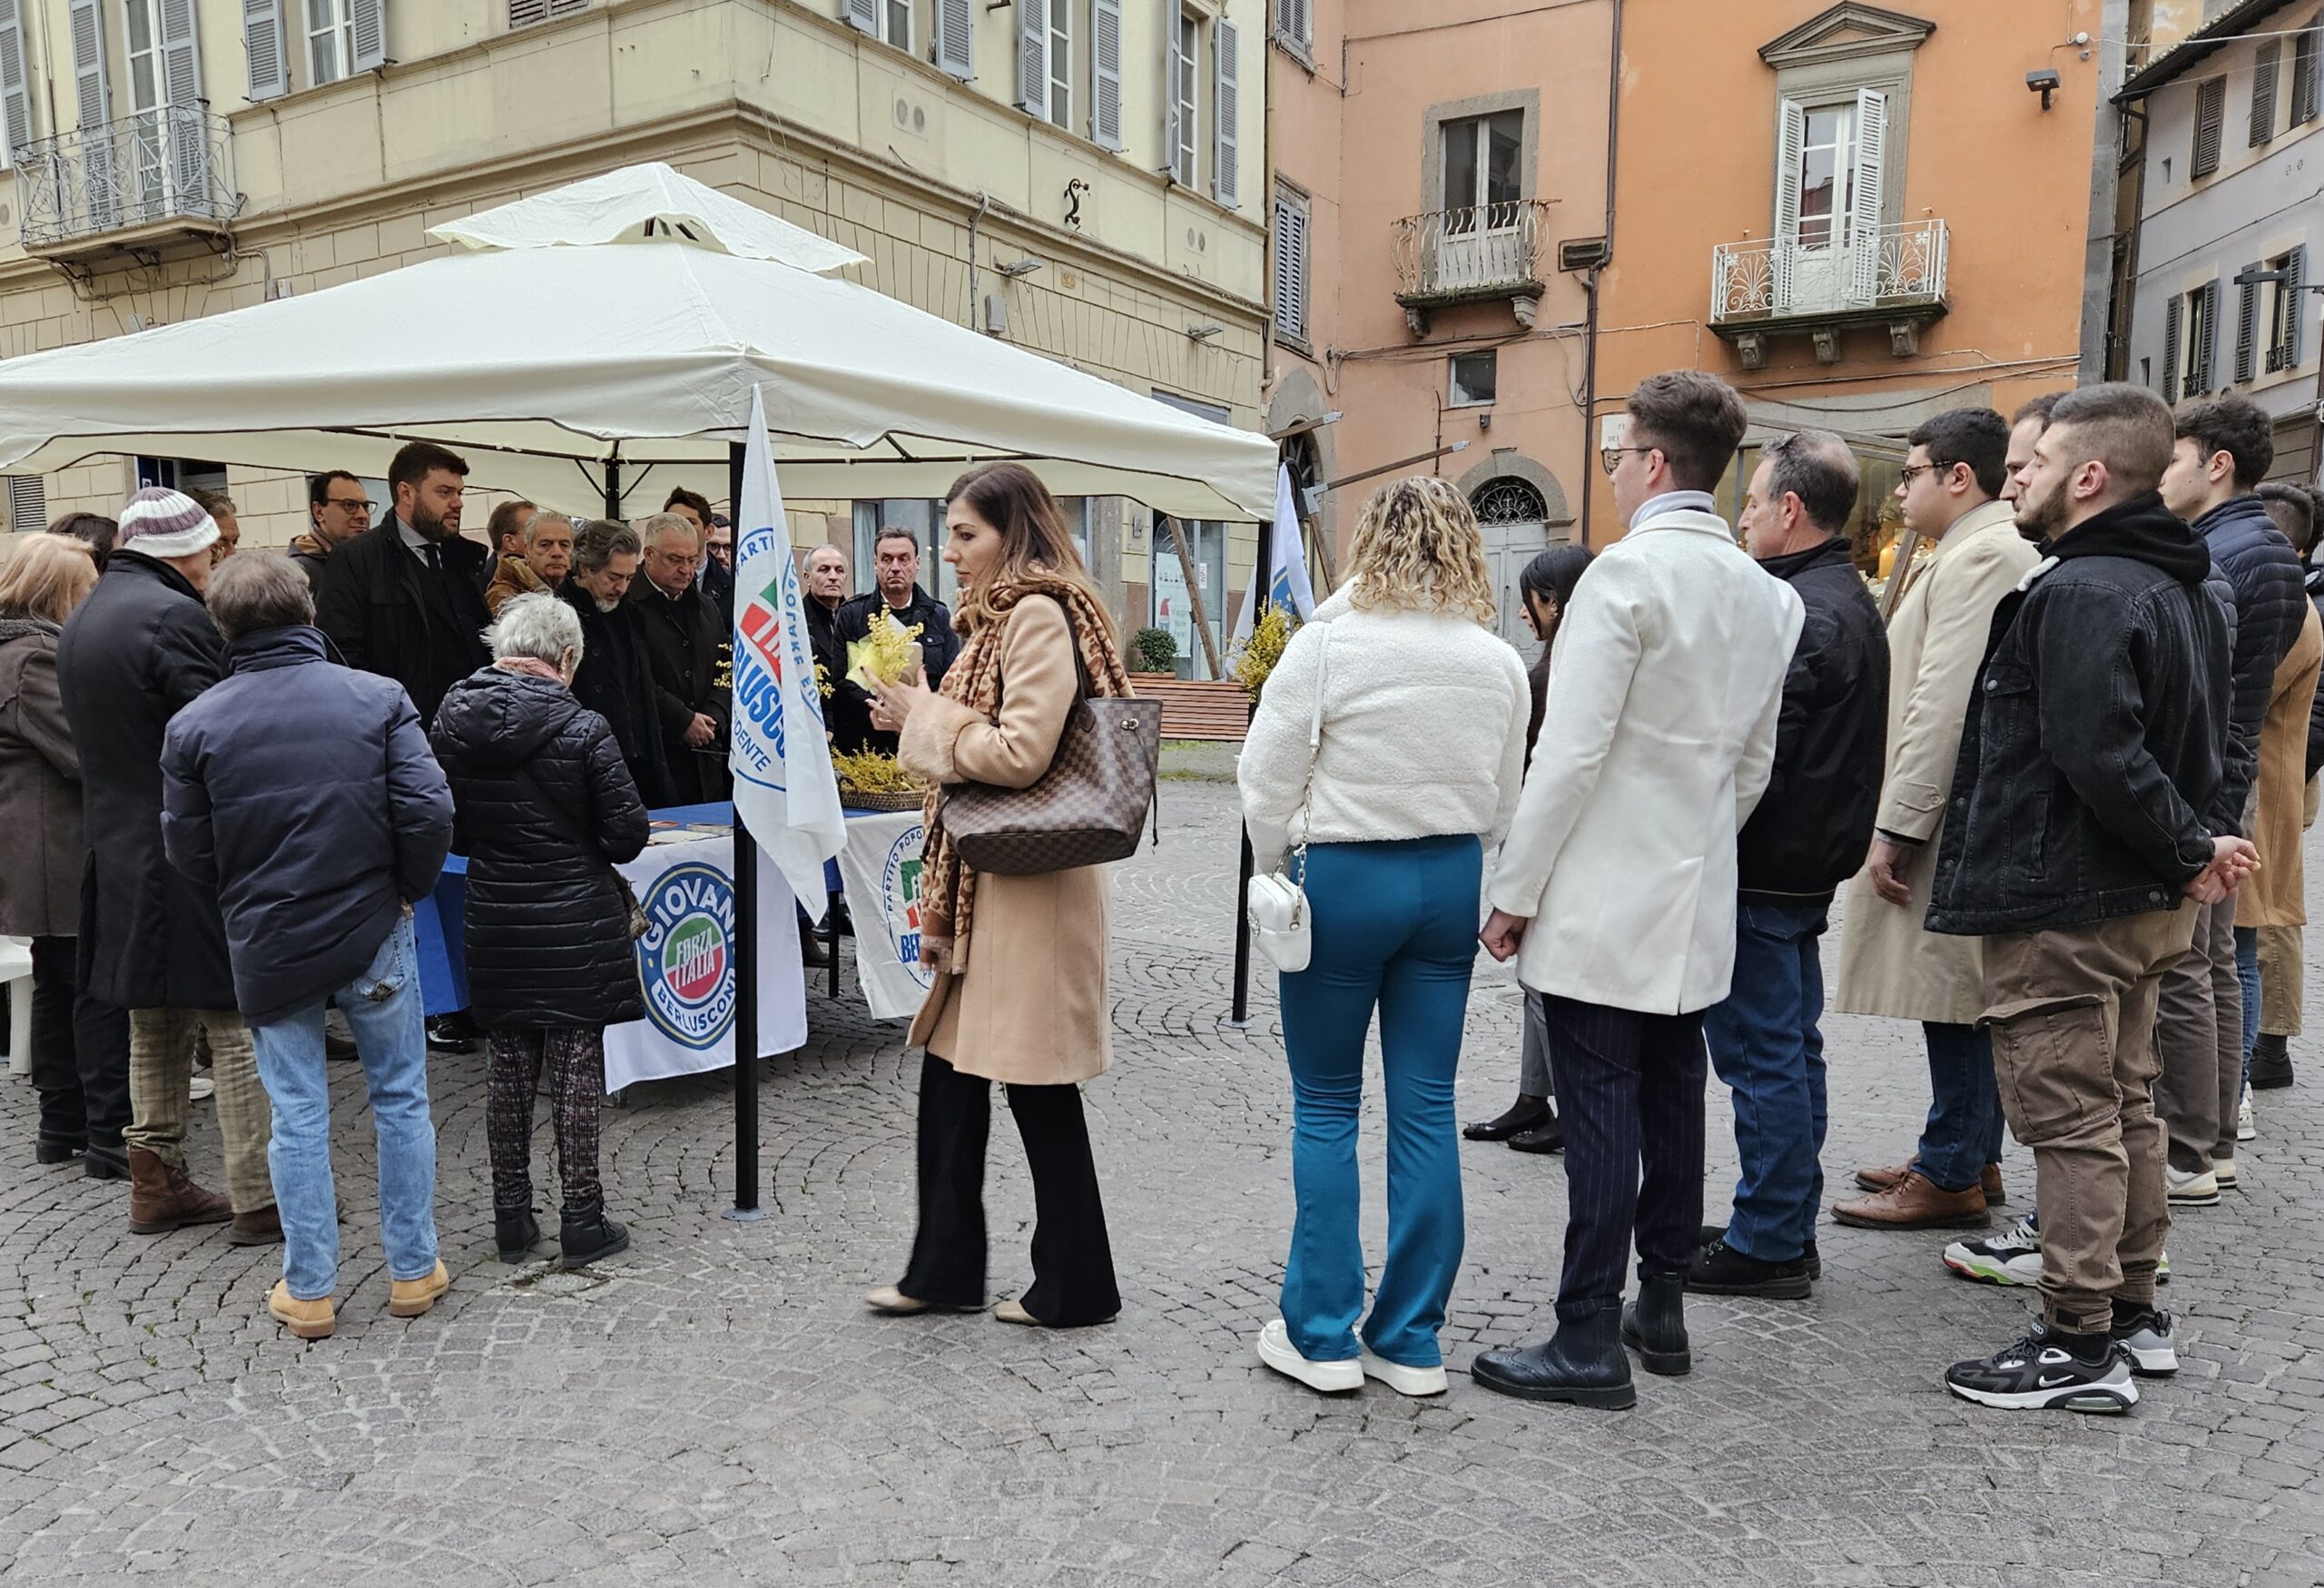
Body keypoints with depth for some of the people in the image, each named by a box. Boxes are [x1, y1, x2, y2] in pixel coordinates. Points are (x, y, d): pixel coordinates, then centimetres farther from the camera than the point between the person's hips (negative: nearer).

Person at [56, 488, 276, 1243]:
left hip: (121, 858, 10)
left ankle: (157, 1185, 28)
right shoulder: (173, 616, -16)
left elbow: (99, 742, 18)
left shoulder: (80, 623, 14)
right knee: (239, 1033, -3)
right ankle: (258, 1202, 2)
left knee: (156, 1031, 19)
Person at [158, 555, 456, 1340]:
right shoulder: (377, 698, -9)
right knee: (400, 1098, 13)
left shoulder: (195, 724, -5)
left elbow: (187, 850, -1)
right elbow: (429, 810, -15)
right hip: (373, 930, -1)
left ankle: (309, 1291, 21)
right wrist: (407, 888, 1)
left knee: (298, 1114, 11)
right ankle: (413, 1270, 22)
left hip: (265, 944, 1)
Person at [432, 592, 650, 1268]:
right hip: (575, 927, -4)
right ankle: (582, 1221, 13)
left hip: (494, 926, 4)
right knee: (577, 1069, 5)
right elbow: (628, 834, -12)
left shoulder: (454, 722, -1)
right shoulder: (582, 729, -15)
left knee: (509, 1071, 14)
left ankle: (511, 1219, 23)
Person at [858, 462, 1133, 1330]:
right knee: (950, 1071, 15)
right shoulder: (1002, 615, 15)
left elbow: (1021, 753, -23)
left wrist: (928, 716, -12)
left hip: (1029, 888, -10)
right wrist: (924, 716, 9)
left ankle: (1075, 1286, 18)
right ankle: (944, 1268, 29)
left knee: (1039, 1088, 2)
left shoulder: (1040, 616, -15)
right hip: (980, 878, 10)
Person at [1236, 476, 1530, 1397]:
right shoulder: (1499, 662, 3)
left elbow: (1268, 779, -8)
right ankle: (1411, 1342, 18)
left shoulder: (1328, 644, -11)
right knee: (1427, 1107, 9)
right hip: (1449, 881, 4)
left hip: (1342, 879, -4)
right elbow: (1502, 802, 8)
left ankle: (1322, 1335, 15)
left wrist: (1276, 872, 8)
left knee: (1326, 1108, 8)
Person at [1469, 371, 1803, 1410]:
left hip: (1602, 897, -8)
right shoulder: (1766, 594, 10)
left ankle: (1589, 1342, 5)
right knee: (1672, 1102, 15)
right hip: (1696, 900, 8)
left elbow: (1573, 751, -19)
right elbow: (1755, 762, 16)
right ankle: (1661, 1309, 28)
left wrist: (1514, 891, -12)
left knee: (1600, 1112, -3)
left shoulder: (1628, 571, -15)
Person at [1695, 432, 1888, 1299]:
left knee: (1762, 1055, -2)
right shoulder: (1850, 599, 15)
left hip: (1764, 869, -11)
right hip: (1809, 864, 11)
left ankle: (1765, 1244, 9)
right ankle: (1787, 1228, 28)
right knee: (1790, 1048, 16)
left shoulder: (1802, 613, -18)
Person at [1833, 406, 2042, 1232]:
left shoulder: (1981, 555, -15)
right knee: (1962, 998, 16)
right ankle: (1970, 1156, 27)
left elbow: (1944, 706, -22)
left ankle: (1952, 1177, 6)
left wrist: (1897, 828, -20)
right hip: (1960, 817, 10)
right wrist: (1898, 817, 18)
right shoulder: (1972, 552, 17)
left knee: (1952, 994, -3)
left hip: (1951, 817, -10)